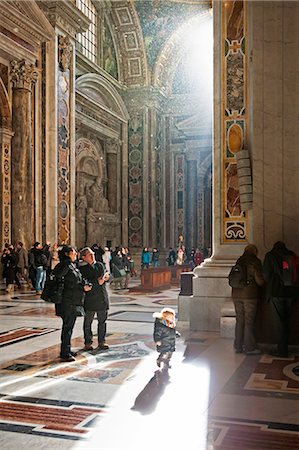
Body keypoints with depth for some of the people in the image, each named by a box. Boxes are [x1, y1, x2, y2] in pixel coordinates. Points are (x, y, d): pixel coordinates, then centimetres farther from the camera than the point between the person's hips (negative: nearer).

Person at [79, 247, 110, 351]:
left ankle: (102, 342, 22)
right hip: (89, 299, -5)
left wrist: (105, 277, -9)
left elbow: (106, 277, 13)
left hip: (102, 298, 5)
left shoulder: (100, 265, 11)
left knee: (102, 321, 11)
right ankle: (88, 343, 17)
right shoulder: (81, 269, -8)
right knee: (88, 322, 5)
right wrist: (97, 282, -20)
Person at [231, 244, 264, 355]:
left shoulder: (239, 261, 9)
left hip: (236, 295, 5)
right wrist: (263, 283, 12)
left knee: (239, 320, 11)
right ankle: (249, 348, 6)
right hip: (250, 295, -5)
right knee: (249, 321, 1)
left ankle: (238, 346, 16)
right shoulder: (255, 262, -6)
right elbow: (259, 280, -9)